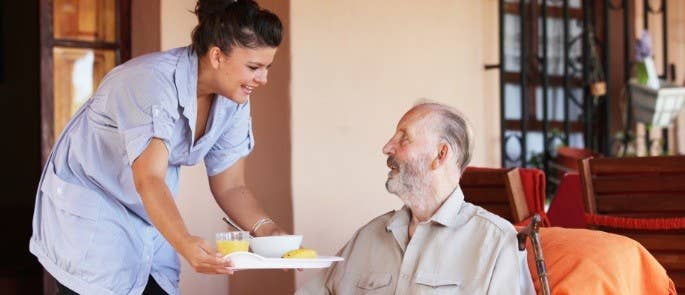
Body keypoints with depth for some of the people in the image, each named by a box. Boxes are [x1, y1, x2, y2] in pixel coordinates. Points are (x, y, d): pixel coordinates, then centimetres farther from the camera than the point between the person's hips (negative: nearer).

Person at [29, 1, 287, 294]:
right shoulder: (153, 82, -30)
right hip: (89, 210, -6)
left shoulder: (233, 101, -7)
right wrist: (185, 244, -54)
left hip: (152, 221, 7)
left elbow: (230, 187, -3)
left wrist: (267, 230, -22)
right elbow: (149, 180, -39)